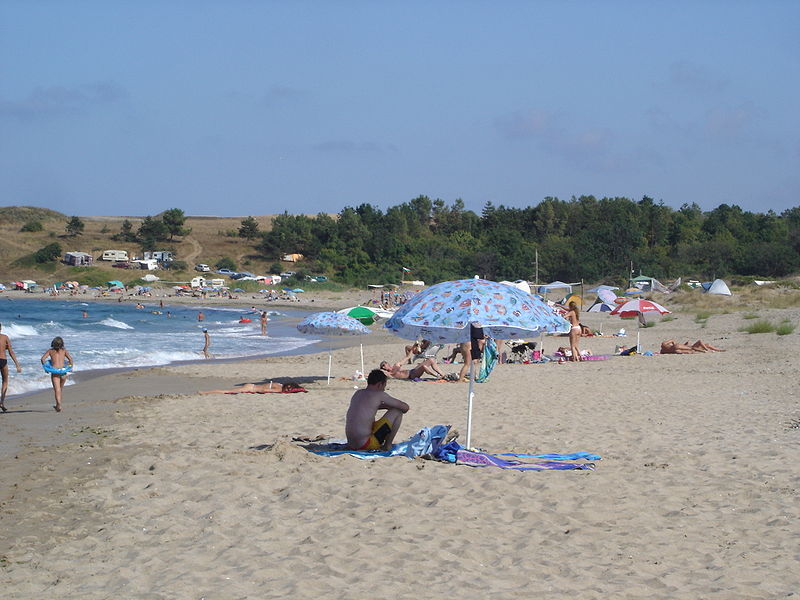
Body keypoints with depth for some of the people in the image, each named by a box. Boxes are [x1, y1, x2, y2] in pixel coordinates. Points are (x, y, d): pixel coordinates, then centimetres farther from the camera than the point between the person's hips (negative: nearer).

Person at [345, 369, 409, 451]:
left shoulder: (358, 393, 15)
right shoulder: (380, 395, -6)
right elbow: (405, 407, 0)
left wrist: (387, 406, 32)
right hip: (365, 444, -8)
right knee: (397, 411, 2)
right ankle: (387, 445, 8)